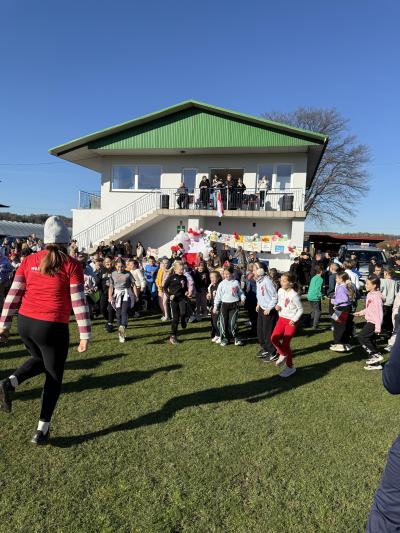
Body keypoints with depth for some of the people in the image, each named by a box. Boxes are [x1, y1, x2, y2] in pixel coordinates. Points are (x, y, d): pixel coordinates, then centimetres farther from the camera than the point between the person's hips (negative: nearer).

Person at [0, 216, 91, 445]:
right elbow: (79, 302, -11)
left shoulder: (29, 260, 4)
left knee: (41, 360, 33)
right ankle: (42, 431, 19)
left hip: (26, 323, 5)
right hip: (53, 328, -5)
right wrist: (85, 335, -7)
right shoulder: (72, 265, -9)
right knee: (54, 377, 15)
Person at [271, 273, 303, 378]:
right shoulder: (280, 291, 1)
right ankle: (283, 355, 18)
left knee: (285, 343, -4)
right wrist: (278, 306, -5)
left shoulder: (294, 295, -19)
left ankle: (290, 367, 16)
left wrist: (294, 319, -19)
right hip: (281, 319, 6)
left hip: (291, 321, -6)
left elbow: (300, 309, -11)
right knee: (274, 338, -12)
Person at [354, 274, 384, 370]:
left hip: (373, 322, -10)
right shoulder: (369, 294, 10)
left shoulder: (376, 296, -19)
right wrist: (361, 312, 13)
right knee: (370, 340, 13)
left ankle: (376, 355, -1)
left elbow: (379, 312, -21)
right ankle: (375, 364, 22)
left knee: (361, 337, -13)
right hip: (370, 321, 10)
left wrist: (378, 327, -23)